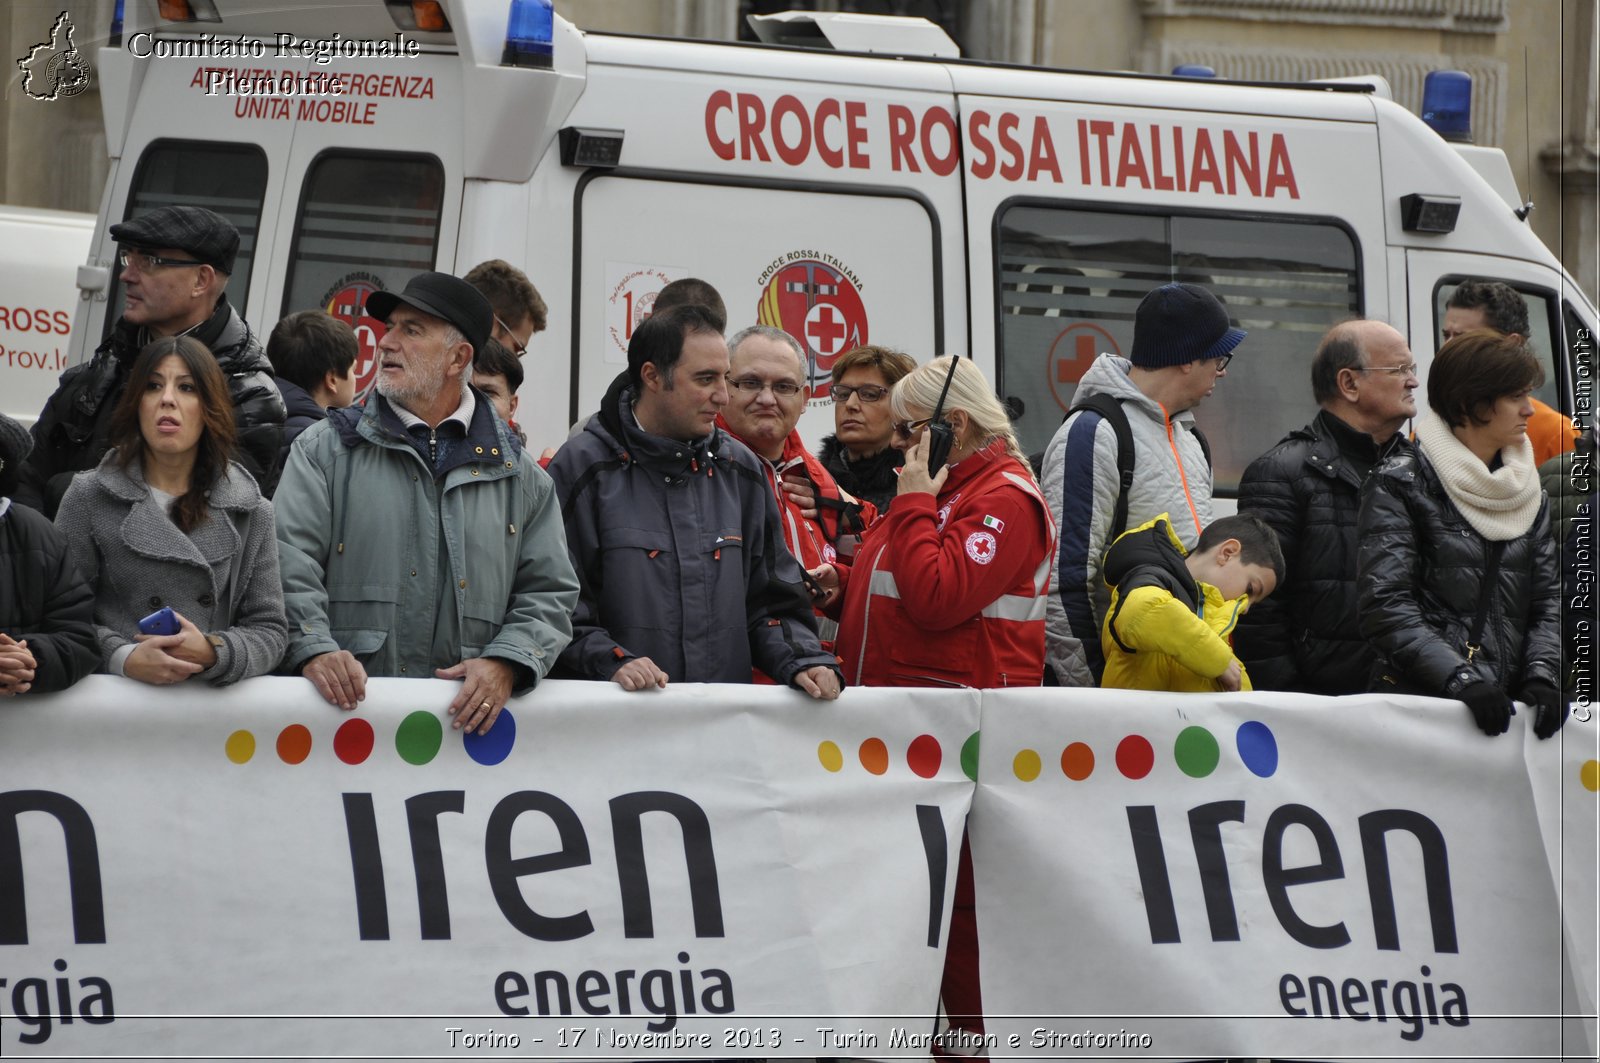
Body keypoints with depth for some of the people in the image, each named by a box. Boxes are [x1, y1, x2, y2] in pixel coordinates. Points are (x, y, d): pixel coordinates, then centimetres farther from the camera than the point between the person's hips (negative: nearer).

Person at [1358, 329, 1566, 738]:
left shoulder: (1529, 496, 16)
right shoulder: (1400, 486, -3)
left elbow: (1549, 600, 10)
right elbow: (1386, 606, -12)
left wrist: (1541, 674, -9)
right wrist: (1461, 678, -22)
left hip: (1503, 707, 5)